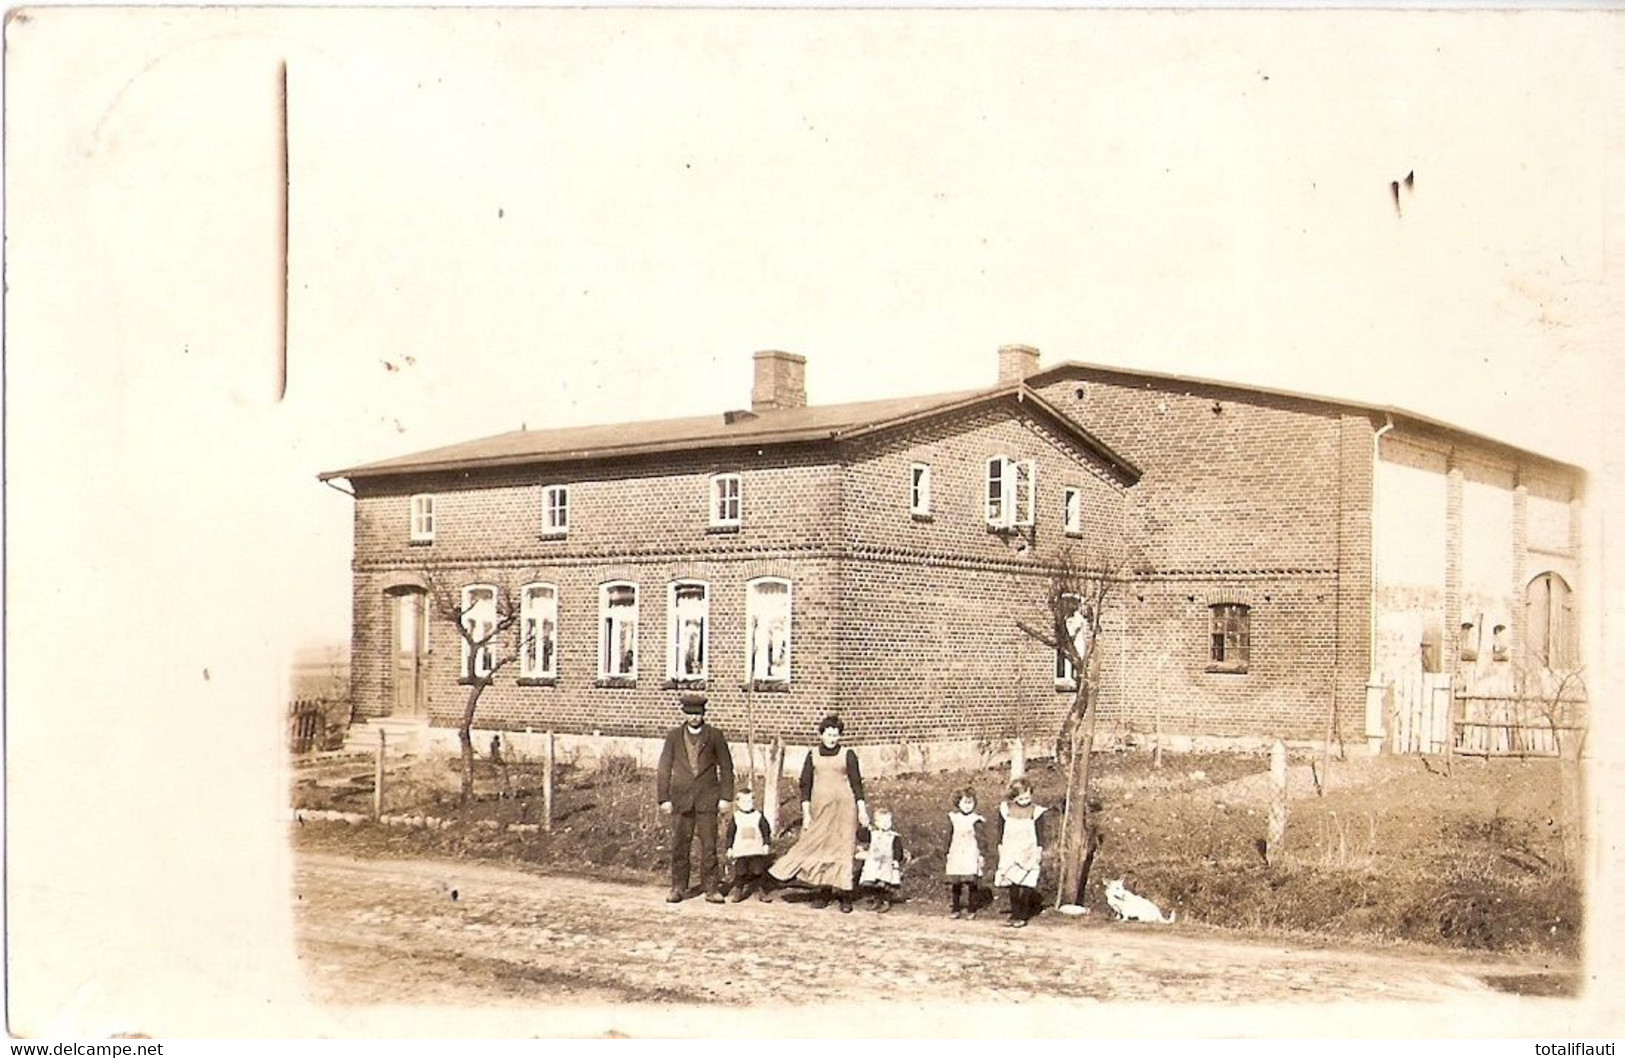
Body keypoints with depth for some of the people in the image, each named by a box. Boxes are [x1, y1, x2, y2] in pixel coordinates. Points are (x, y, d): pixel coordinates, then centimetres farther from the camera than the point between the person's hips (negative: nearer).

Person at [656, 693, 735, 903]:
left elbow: (726, 767, 5)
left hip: (707, 799, -1)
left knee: (709, 845, 0)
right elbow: (664, 768, 6)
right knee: (679, 845, 4)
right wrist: (663, 798, 0)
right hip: (681, 797, 1)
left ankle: (710, 888, 9)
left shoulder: (715, 736, 3)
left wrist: (725, 797, 0)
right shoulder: (673, 736, 6)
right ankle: (678, 887, 14)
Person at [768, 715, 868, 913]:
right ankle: (824, 893, 15)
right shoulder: (813, 755, 6)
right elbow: (805, 784, 6)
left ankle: (845, 896, 3)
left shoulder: (847, 754, 1)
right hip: (819, 807, 2)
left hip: (843, 806, -2)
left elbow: (856, 783, 3)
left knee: (842, 848, -3)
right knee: (819, 847, 3)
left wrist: (862, 809, -4)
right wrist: (806, 813, 2)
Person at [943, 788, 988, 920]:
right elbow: (949, 837, 14)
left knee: (970, 883, -6)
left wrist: (982, 855, -4)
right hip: (955, 855, 3)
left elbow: (982, 839, 0)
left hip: (971, 856, -3)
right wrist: (946, 853, 14)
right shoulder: (953, 817, 7)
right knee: (954, 884, 3)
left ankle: (971, 910, 6)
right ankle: (955, 909, 15)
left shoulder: (977, 820, -2)